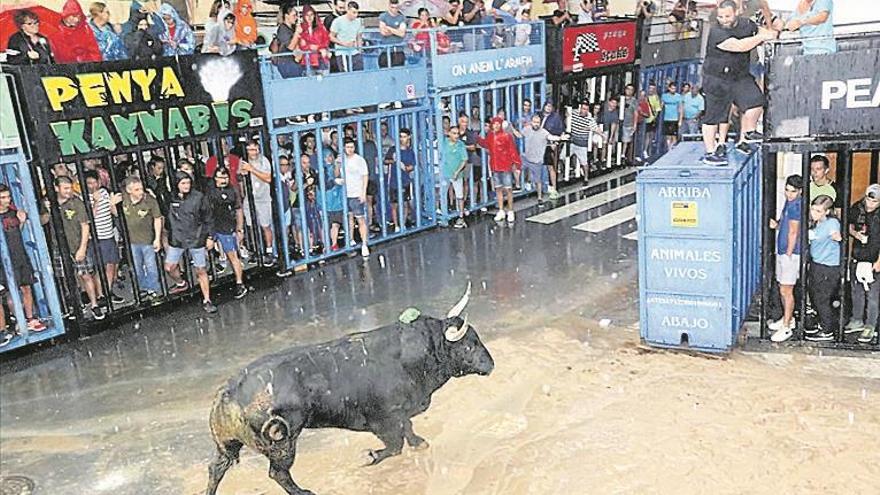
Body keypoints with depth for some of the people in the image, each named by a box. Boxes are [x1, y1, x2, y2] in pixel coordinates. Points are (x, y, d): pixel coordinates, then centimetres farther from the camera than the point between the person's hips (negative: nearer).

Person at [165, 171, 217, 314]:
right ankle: (181, 284, 38)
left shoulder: (198, 197, -8)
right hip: (177, 239, 2)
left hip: (197, 239, -2)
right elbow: (167, 218, 7)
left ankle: (207, 301, 15)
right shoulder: (170, 198, -4)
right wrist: (167, 236, 10)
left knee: (201, 271, 4)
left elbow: (207, 219, -1)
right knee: (169, 267, 6)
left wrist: (209, 237, -2)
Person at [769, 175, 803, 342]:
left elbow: (793, 233, -18)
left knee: (786, 291, -6)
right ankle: (788, 319, 32)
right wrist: (776, 225, 1)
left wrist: (789, 254, -15)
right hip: (782, 252, 10)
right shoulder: (789, 202, 12)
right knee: (782, 289, 18)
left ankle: (786, 328, -1)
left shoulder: (796, 205, -18)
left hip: (790, 254, -10)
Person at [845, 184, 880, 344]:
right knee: (856, 291, 16)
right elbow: (849, 225, 15)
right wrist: (855, 233, -7)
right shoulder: (857, 208, -1)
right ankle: (857, 321, 31)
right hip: (857, 257, 5)